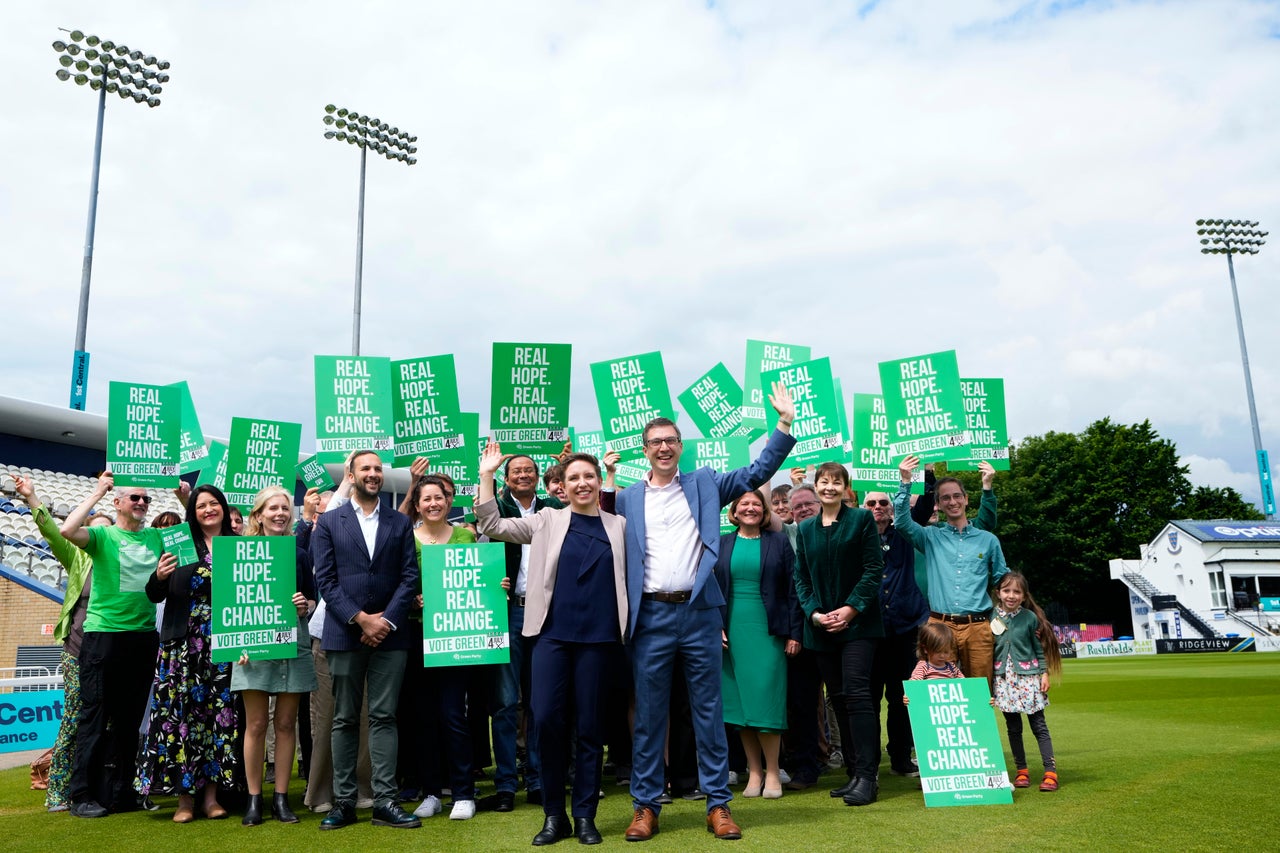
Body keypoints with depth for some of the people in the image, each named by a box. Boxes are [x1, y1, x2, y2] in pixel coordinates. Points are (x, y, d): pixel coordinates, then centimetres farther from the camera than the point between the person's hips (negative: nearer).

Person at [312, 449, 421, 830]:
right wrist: (360, 619, -11)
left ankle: (385, 802, 6)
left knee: (384, 718, 3)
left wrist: (386, 620, -9)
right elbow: (325, 580, -3)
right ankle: (343, 802, 15)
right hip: (345, 634, -1)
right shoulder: (329, 522, 5)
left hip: (390, 634, 1)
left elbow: (409, 577, 3)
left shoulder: (400, 523, 9)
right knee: (345, 720, 7)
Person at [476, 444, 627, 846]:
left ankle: (585, 815, 18)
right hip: (552, 632, 0)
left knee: (589, 724, 5)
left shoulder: (618, 526, 8)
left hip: (598, 635, 0)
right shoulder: (548, 521, 8)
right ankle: (553, 814, 13)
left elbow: (629, 577, 11)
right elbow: (492, 526, 6)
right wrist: (487, 475, 1)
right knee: (546, 719, -5)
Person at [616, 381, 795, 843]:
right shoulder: (626, 499, 7)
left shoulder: (704, 483, 9)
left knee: (709, 712, 7)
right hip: (652, 617, 0)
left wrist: (786, 422, -4)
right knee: (649, 715, 7)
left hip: (700, 614, 1)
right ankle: (645, 806, 18)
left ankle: (717, 803, 17)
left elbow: (759, 471, 4)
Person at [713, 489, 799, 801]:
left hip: (768, 631, -2)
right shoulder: (722, 544, 9)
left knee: (766, 697, -5)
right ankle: (754, 771, 14)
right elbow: (713, 588, 8)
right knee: (739, 699, 4)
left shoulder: (778, 542, 5)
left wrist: (793, 632, -4)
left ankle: (772, 771, 8)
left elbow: (792, 589, 2)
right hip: (732, 631, 2)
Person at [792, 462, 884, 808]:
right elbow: (801, 578, 10)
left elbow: (874, 569, -5)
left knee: (856, 694, -13)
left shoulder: (861, 519, 0)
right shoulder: (805, 529, 12)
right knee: (838, 699, 7)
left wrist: (852, 608, -13)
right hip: (821, 626, 5)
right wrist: (814, 613, -5)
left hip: (858, 623, -4)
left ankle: (867, 776, -9)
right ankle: (854, 773, 15)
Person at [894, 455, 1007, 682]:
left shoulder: (988, 540, 11)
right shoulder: (931, 537, 9)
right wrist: (905, 482, -13)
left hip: (978, 628, 1)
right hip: (940, 626, -1)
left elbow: (1002, 582, 18)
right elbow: (902, 522, -7)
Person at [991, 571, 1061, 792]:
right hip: (1004, 678, 2)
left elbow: (1040, 648, 3)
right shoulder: (993, 617, 0)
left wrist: (1044, 673, -2)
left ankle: (1050, 771, 2)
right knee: (1013, 727, 8)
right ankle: (1021, 771, 18)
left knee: (1038, 725, -1)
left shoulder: (1030, 617, -3)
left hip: (1028, 675, -2)